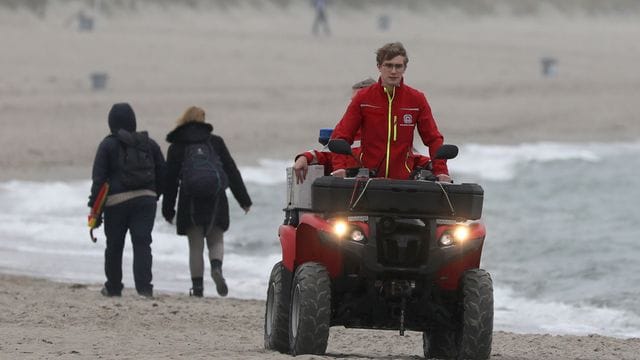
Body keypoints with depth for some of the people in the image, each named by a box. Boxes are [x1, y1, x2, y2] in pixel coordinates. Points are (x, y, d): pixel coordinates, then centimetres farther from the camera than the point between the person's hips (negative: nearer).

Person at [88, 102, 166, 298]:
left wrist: (94, 204, -4)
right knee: (142, 243, -2)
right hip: (146, 199, 2)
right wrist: (155, 195, 22)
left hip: (117, 201, -2)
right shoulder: (148, 143, 8)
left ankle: (113, 287, 23)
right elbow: (162, 173, 11)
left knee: (114, 245, 11)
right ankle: (144, 286, -16)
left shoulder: (108, 145, -3)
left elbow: (99, 178, -7)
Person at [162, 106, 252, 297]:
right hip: (216, 201, 1)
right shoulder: (215, 142, 5)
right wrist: (244, 200, 10)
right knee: (216, 240, 11)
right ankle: (216, 267, -18)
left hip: (190, 202, -1)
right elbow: (232, 172, 6)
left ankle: (197, 286, 0)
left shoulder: (176, 147, 4)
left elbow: (170, 181, 4)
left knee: (195, 246, 6)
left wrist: (168, 209, 10)